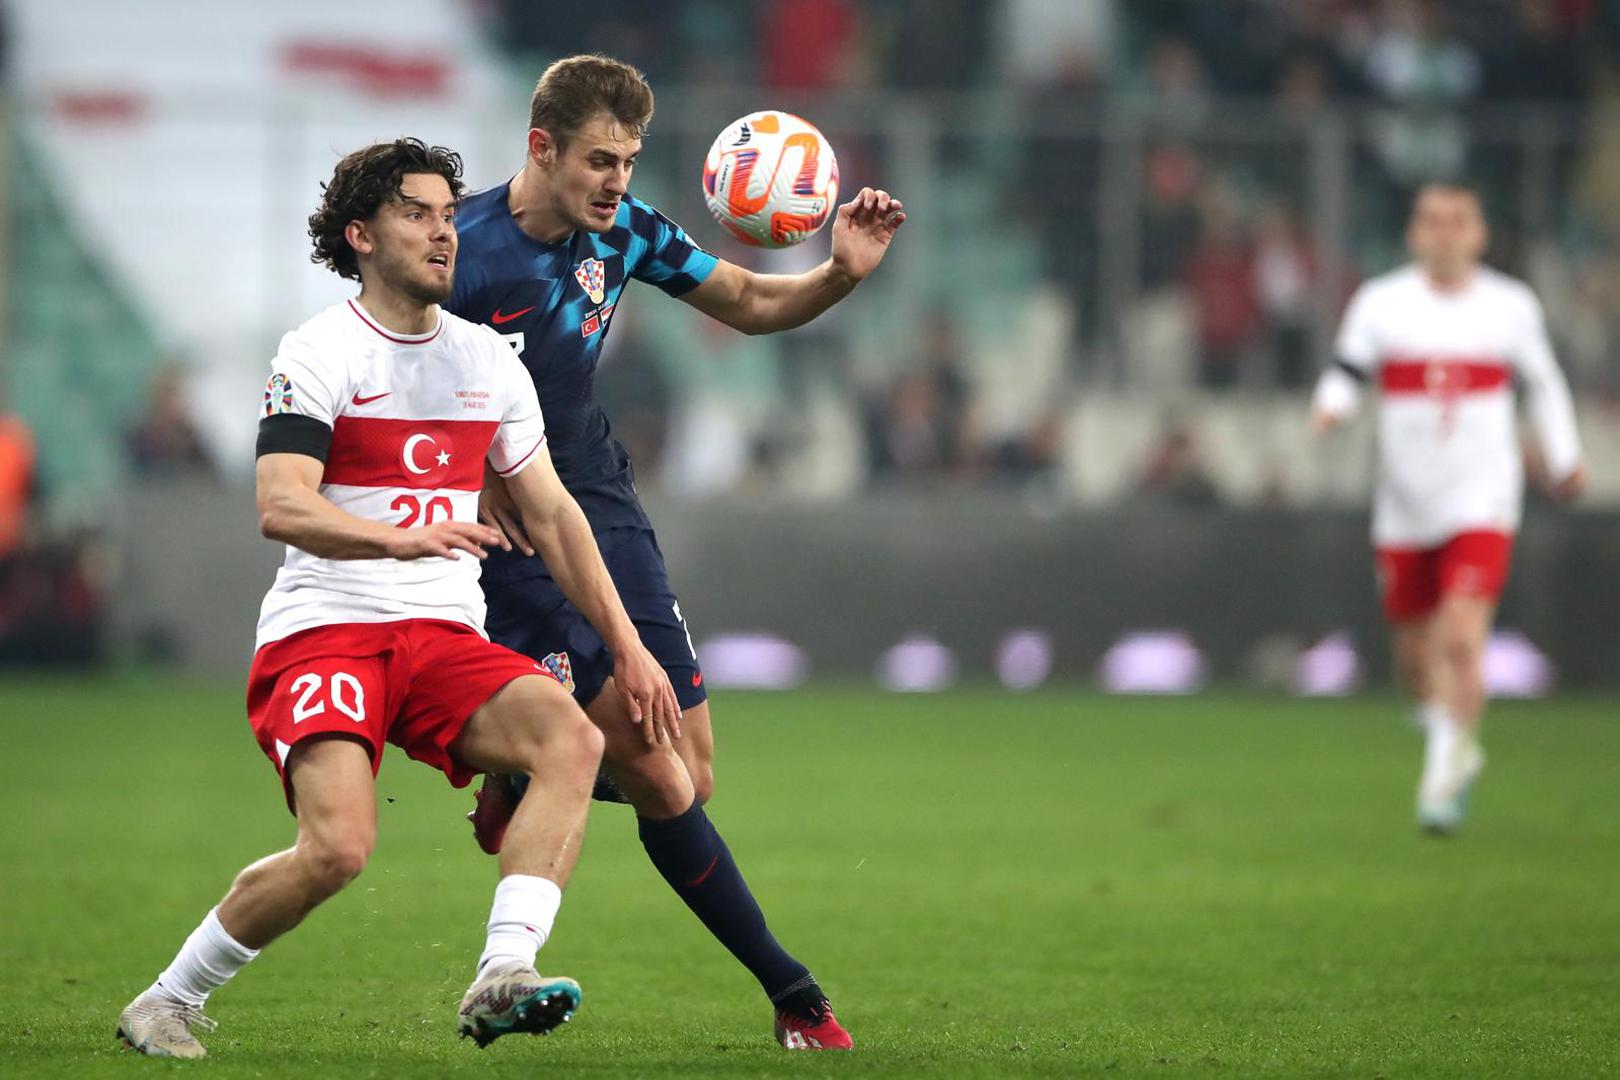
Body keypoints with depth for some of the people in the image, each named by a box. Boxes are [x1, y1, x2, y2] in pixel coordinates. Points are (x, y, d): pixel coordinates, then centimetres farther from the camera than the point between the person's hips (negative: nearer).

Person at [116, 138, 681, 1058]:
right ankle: (169, 1000, -2)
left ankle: (501, 978, -33)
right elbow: (281, 507, -17)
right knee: (340, 847, -25)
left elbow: (552, 514, 21)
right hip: (324, 630, -5)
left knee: (571, 736, -25)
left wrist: (627, 644, 14)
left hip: (447, 638, 5)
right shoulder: (320, 353, -3)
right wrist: (400, 538, -34)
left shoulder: (490, 360, 15)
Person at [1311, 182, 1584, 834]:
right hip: (1406, 505, 1)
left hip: (1482, 503, -1)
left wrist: (1563, 458, 17)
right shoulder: (1380, 304, 0)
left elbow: (1542, 383, 18)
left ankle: (1444, 777, -9)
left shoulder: (1510, 306, 4)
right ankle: (1453, 744, 36)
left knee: (1463, 640, -18)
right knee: (1416, 652, 9)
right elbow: (1347, 372, 2)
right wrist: (1332, 407, -20)